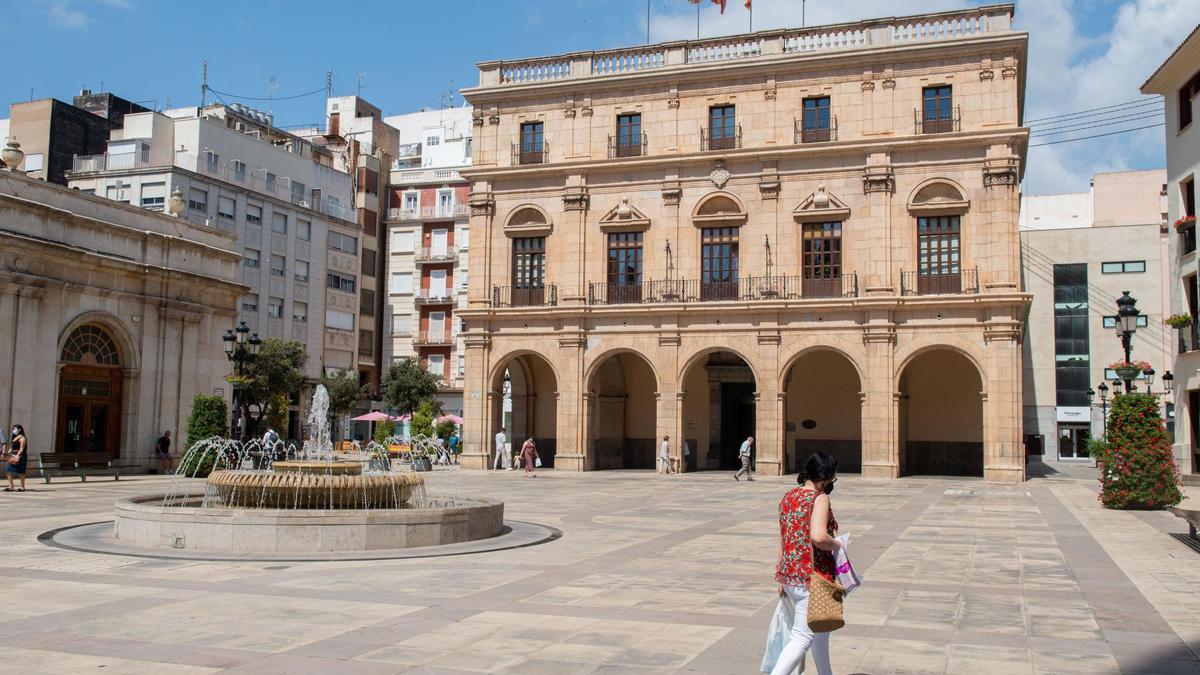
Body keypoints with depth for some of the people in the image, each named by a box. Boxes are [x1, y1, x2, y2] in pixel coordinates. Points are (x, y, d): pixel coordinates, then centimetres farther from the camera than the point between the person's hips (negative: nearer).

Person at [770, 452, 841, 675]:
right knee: (802, 637, -5)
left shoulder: (789, 496, 9)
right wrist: (837, 545, -9)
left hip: (790, 575, 9)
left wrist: (783, 578, 19)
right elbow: (818, 537, -30)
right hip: (813, 577, -9)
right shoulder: (820, 499, -15)